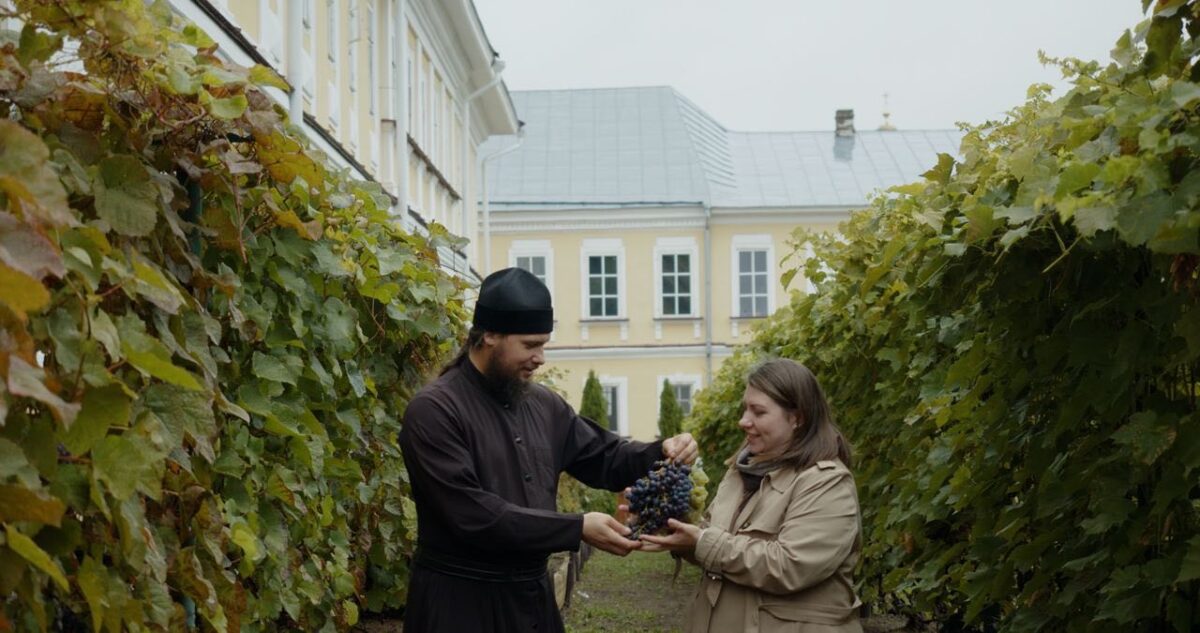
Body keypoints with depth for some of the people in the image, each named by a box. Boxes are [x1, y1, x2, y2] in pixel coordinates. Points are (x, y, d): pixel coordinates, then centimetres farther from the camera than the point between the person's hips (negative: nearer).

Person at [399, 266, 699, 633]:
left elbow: (603, 458, 14)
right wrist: (577, 529, -23)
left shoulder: (543, 405, 7)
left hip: (533, 593, 7)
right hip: (460, 600, -7)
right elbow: (472, 514, -23)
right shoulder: (434, 410, -15)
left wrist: (662, 453, -7)